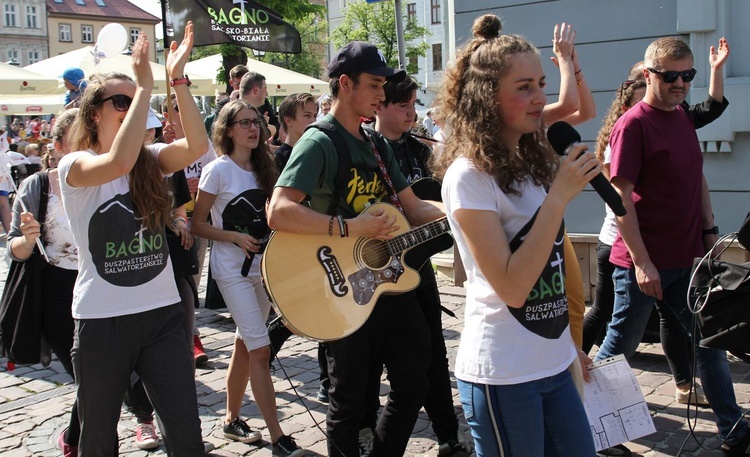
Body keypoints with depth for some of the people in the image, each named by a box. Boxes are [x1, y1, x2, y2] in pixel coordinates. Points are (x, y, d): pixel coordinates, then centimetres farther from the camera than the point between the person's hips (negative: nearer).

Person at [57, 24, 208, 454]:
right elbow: (119, 163, -31)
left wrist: (178, 79, -19)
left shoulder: (150, 160, 5)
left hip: (163, 313, 3)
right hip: (102, 320, -3)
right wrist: (145, 86, -27)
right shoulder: (75, 166, -8)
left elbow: (198, 146, -15)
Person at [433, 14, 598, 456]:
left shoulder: (532, 162, 7)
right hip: (504, 376, -7)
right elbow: (511, 287, -22)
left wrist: (571, 344, 16)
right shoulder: (470, 175, -16)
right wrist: (558, 197, -22)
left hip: (555, 362, 8)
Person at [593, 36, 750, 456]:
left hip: (688, 258, 8)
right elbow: (621, 196, -18)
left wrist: (710, 232, 12)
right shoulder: (633, 125, -14)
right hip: (645, 263, -7)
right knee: (620, 346, 6)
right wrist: (641, 262, -20)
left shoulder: (684, 117, 11)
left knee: (710, 342, 12)